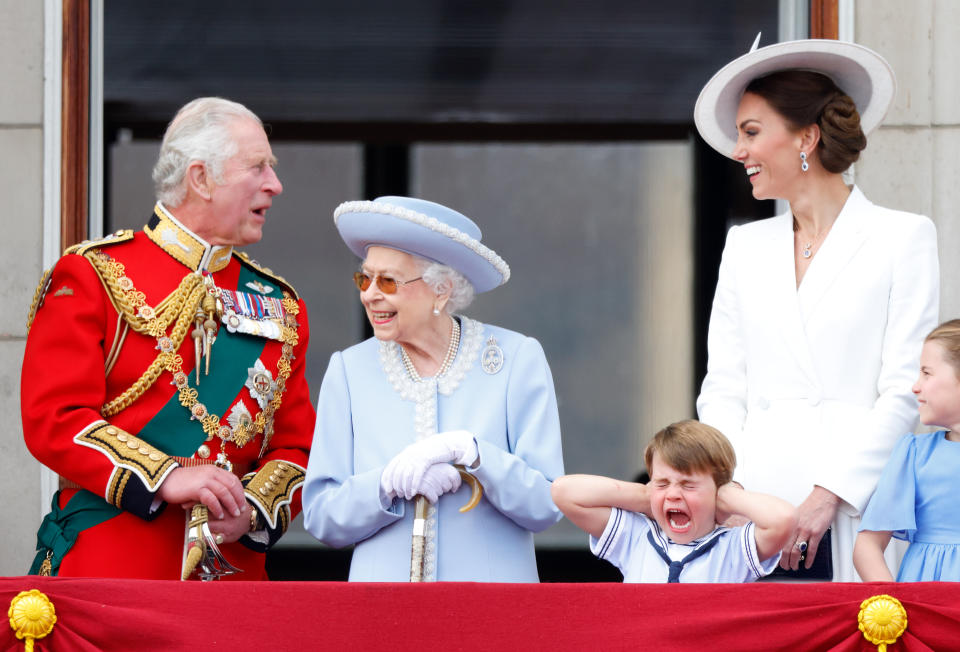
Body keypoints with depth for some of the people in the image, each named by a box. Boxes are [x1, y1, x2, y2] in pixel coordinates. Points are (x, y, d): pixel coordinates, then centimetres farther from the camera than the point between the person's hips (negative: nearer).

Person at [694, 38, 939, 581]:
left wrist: (829, 494, -12)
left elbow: (905, 390, -3)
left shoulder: (904, 237, 4)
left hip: (854, 508, -3)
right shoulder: (745, 246, 19)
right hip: (755, 506, 4)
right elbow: (723, 389, 14)